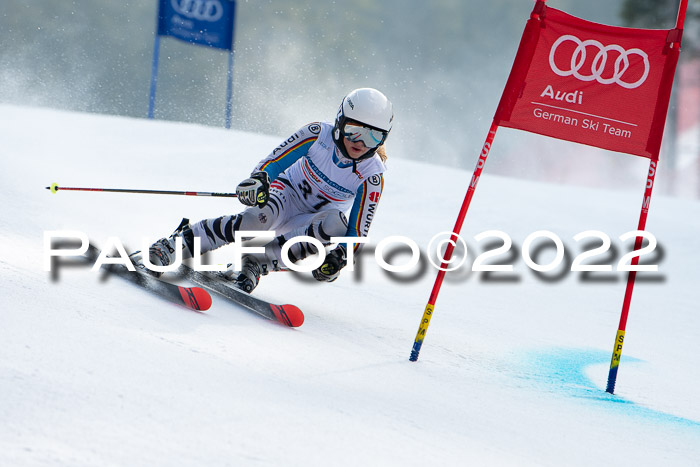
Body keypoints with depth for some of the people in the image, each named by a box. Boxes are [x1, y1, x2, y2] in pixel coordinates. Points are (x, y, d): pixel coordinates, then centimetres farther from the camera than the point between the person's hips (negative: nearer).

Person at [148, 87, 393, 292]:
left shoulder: (372, 176, -17)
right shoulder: (318, 134, -18)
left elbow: (357, 230, -15)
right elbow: (273, 162, -14)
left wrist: (339, 257, -34)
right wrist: (258, 179, -36)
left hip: (309, 223, 1)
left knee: (337, 224, -36)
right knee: (261, 216, -39)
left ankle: (257, 263, -33)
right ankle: (180, 241, -30)